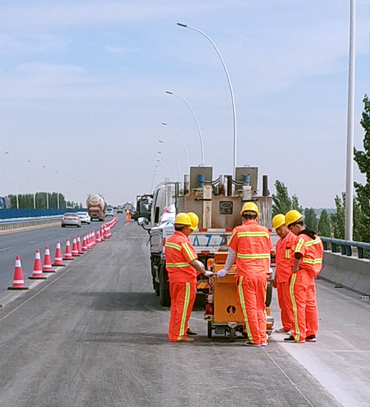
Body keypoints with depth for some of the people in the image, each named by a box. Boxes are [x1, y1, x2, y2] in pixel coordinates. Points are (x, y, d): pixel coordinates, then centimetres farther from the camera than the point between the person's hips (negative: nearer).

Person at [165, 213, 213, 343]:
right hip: (185, 279, -9)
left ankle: (173, 333, 22)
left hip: (174, 278, 9)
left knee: (176, 307, 16)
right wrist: (205, 272, -12)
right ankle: (179, 335, 0)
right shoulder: (183, 241, -17)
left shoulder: (170, 240, 12)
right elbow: (192, 261, -19)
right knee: (183, 308, -3)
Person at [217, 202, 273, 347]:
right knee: (260, 307, 12)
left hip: (245, 275, -4)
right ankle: (262, 338, 13)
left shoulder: (238, 231, -3)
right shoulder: (264, 231, 6)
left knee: (250, 308, 1)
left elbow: (232, 254, 6)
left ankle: (255, 339, 3)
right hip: (262, 274, 4)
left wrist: (226, 270, 21)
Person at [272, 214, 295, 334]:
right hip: (280, 278, 9)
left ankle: (294, 327, -3)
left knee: (289, 302, -7)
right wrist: (276, 278, 23)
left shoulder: (293, 240, -9)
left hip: (289, 278, -9)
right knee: (282, 303, 9)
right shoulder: (279, 242, 20)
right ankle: (286, 326, 15)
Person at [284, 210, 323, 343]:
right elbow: (320, 252, 18)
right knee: (311, 304, 12)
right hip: (311, 275, 9)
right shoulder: (315, 237, 11)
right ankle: (312, 333, 16)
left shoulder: (301, 239, -17)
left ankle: (299, 335, -1)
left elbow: (298, 255, -33)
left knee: (298, 304, -3)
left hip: (300, 274, -9)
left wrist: (295, 267, -19)